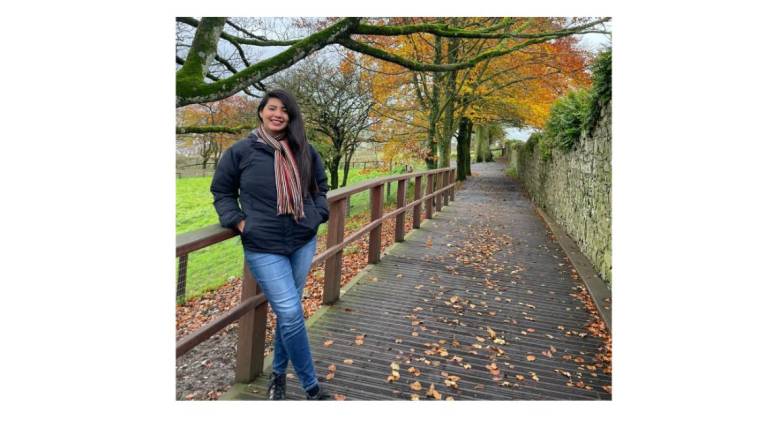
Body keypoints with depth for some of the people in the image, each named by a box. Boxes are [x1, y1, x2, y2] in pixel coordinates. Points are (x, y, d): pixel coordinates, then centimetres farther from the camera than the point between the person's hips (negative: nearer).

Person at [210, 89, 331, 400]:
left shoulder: (304, 151, 4)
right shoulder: (240, 151, -4)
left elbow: (320, 185, 19)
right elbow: (221, 191, 8)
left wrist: (317, 215, 5)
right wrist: (238, 221, -4)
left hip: (303, 242, 4)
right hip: (264, 247, -3)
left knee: (287, 312, 14)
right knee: (291, 314, -7)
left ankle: (278, 373, 35)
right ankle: (311, 386, 10)